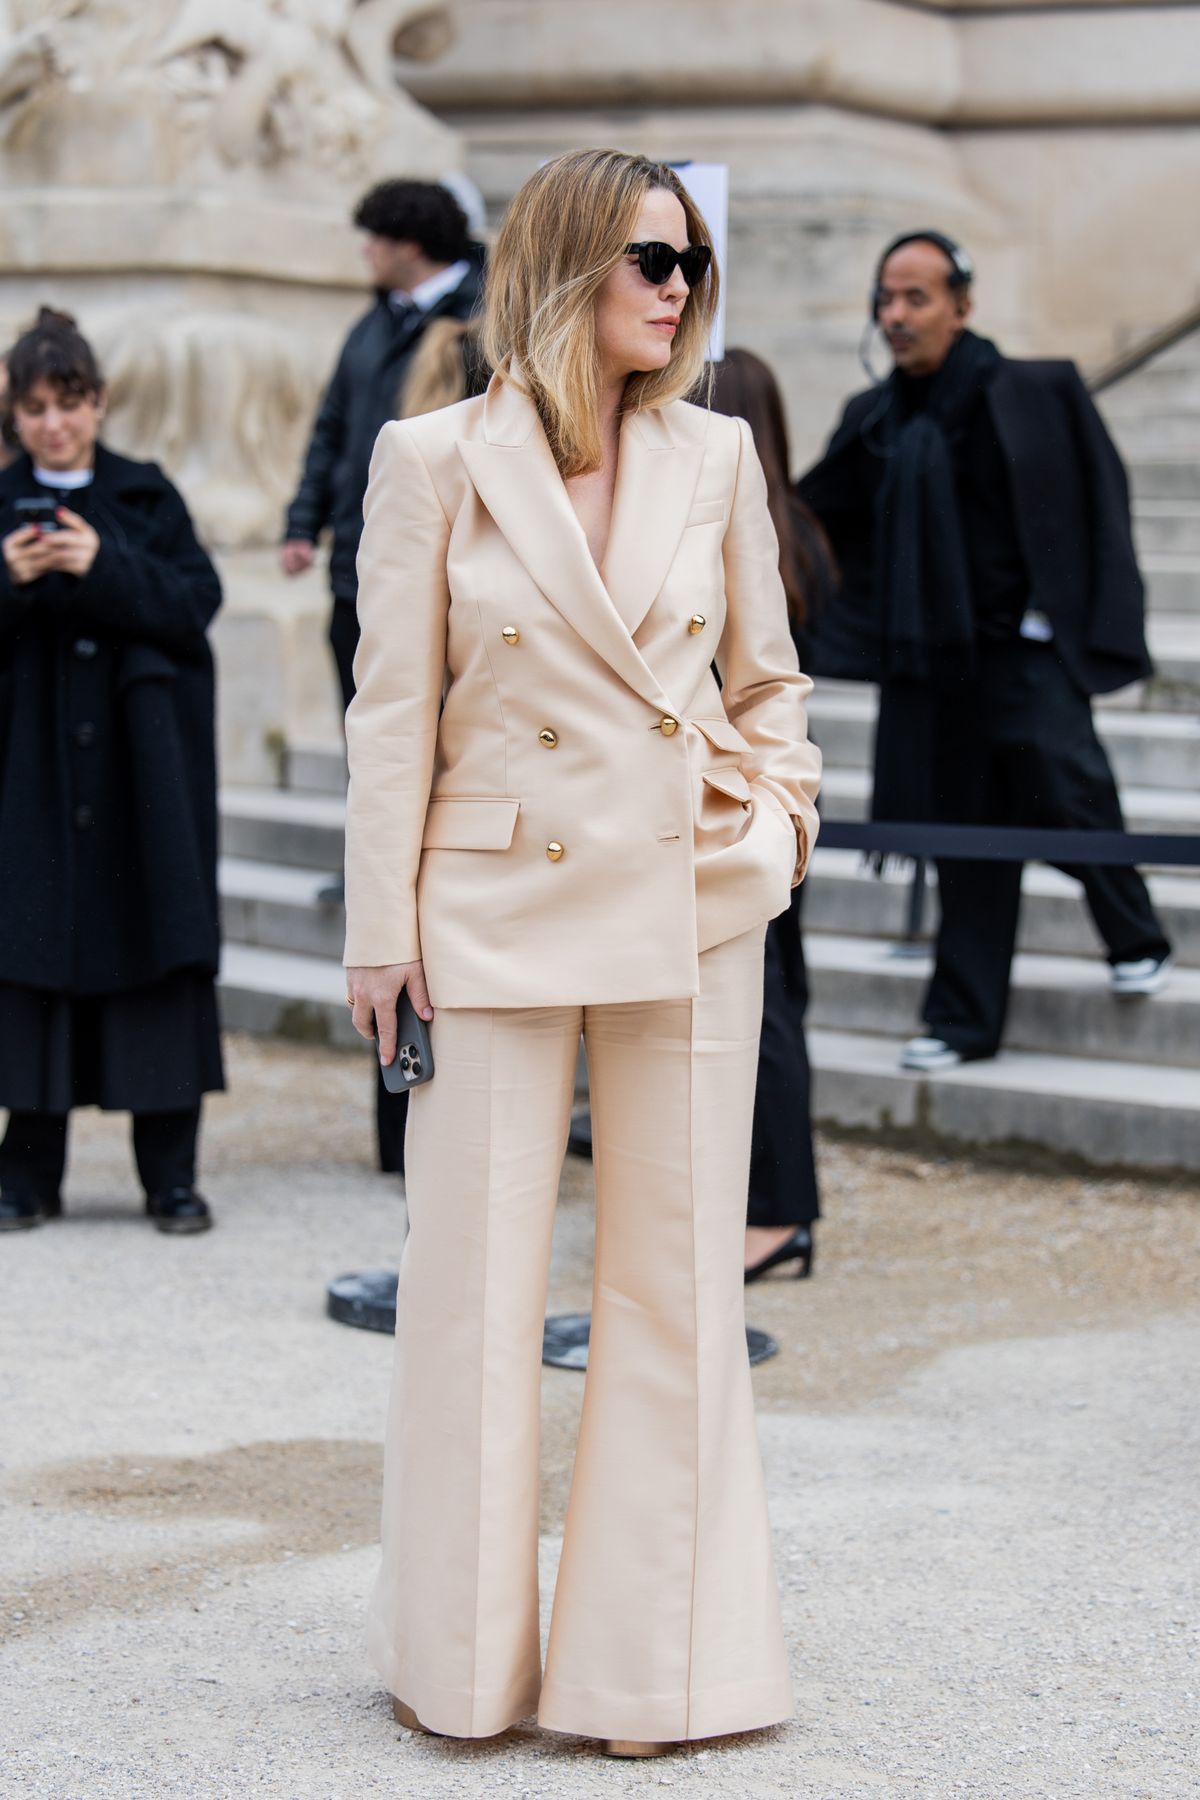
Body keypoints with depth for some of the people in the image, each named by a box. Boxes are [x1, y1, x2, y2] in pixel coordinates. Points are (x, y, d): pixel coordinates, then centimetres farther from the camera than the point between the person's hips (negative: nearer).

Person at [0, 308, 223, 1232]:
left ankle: (171, 1172, 5)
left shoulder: (147, 496, 5)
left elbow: (197, 601, -5)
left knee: (156, 949, -1)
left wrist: (105, 567, -18)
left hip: (143, 764, 0)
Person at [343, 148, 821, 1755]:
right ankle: (464, 1657, 18)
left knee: (676, 1275, 5)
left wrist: (784, 808, 0)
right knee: (477, 1275, 3)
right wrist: (382, 930, -4)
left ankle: (651, 1661, 16)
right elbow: (394, 706, -2)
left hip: (692, 912, 3)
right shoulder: (437, 459, -3)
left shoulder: (717, 456, 6)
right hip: (499, 908, -3)